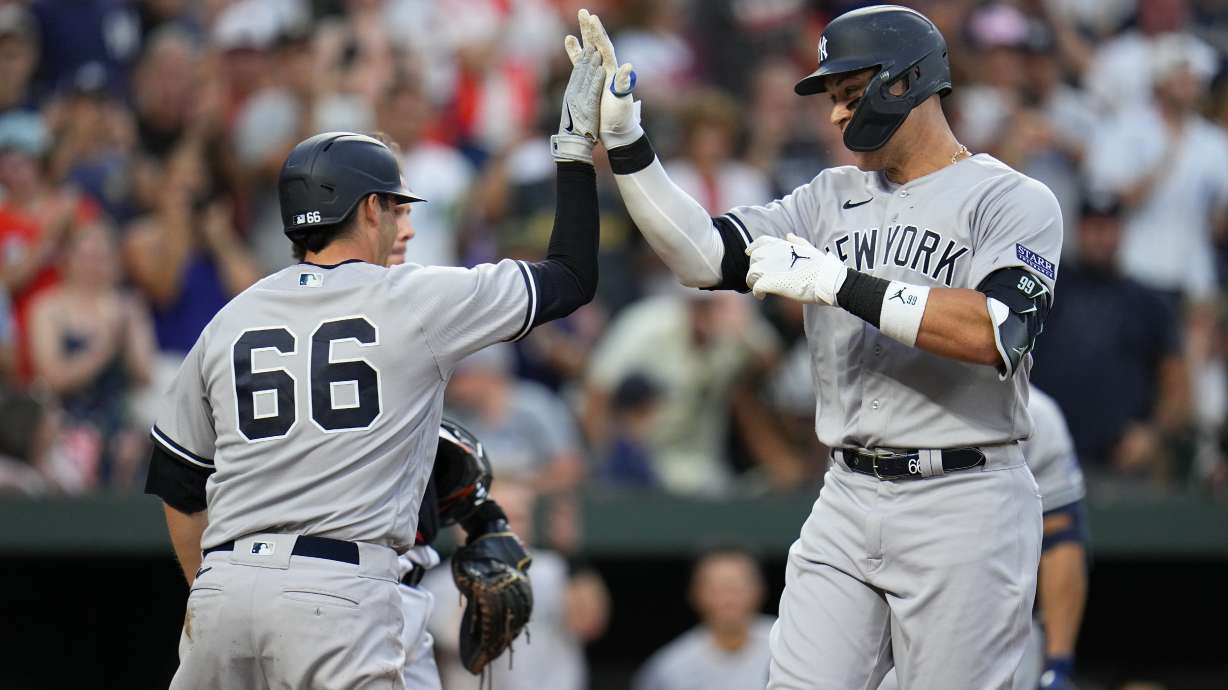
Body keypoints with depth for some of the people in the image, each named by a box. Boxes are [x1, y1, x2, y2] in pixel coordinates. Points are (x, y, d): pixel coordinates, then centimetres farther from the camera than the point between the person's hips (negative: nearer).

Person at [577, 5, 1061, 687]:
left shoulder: (1013, 201, -5)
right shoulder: (833, 198, 15)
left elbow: (993, 335, -22)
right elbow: (702, 257, 7)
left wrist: (837, 281, -21)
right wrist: (623, 139, -3)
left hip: (962, 509, -6)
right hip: (847, 501, 6)